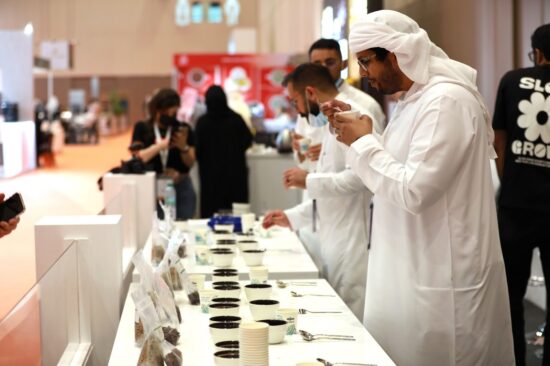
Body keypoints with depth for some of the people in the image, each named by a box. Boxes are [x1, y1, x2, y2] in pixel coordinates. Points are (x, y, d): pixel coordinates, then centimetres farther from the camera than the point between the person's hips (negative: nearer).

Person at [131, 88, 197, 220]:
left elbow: (190, 164, 4)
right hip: (152, 187, -1)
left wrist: (183, 147, -15)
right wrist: (161, 145, -17)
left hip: (181, 187, 1)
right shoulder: (142, 128, 4)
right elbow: (137, 157, -7)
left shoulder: (183, 129, 6)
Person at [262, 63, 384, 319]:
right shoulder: (332, 123, 20)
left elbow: (360, 176, -24)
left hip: (353, 242, -10)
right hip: (334, 242, 10)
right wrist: (291, 217, 21)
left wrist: (309, 181, -14)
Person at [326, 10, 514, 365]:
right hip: (416, 271, 9)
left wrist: (364, 142, -13)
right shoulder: (416, 98, 12)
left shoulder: (446, 100, -19)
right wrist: (356, 133, 7)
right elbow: (396, 174, 20)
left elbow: (413, 191, -24)